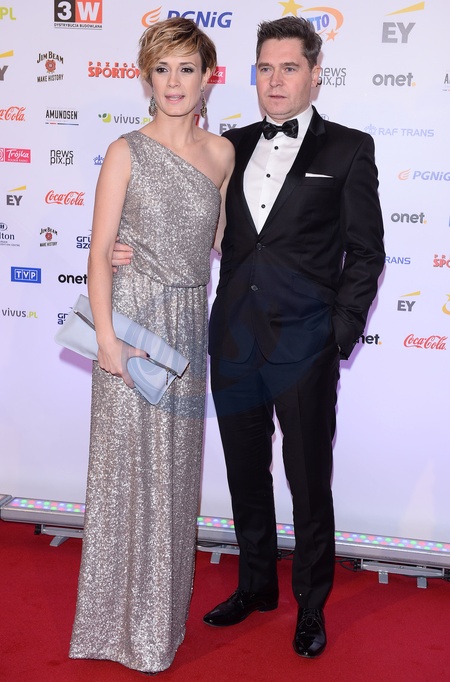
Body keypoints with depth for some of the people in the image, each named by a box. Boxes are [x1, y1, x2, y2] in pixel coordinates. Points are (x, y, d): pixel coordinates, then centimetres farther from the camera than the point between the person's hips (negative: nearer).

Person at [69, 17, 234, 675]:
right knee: (130, 461, 3)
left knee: (177, 460, 13)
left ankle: (167, 606, 33)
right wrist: (106, 337, -14)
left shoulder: (221, 151, 7)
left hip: (190, 322, 4)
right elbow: (100, 253, -7)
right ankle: (127, 619, 22)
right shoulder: (127, 151, -5)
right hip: (135, 317, -4)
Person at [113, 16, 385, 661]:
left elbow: (365, 252, -1)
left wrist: (341, 335, -8)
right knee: (245, 474, 17)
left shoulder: (349, 149, -1)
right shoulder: (233, 146, 10)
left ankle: (312, 604, 30)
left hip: (304, 345, -4)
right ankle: (257, 584, 38)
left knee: (308, 483, 8)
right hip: (235, 340, 4)